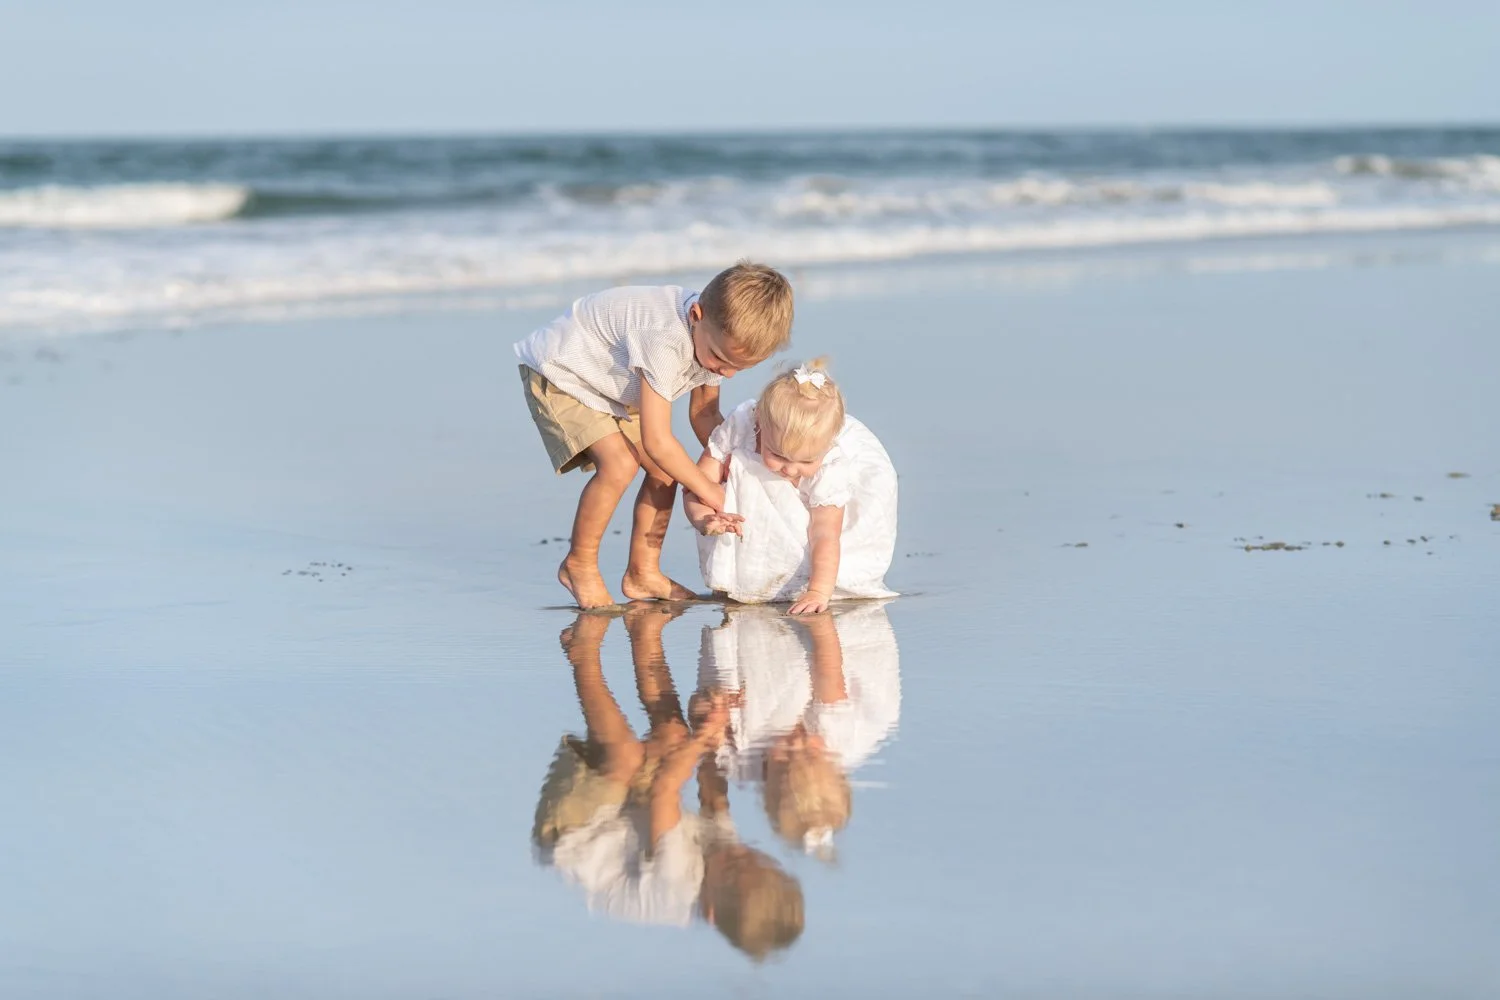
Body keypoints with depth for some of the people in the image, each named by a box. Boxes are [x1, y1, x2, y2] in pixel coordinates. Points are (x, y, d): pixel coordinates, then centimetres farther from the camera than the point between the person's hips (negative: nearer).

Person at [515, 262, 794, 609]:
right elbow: (656, 441, -35)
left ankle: (642, 572, 13)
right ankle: (578, 564, -6)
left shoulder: (720, 337, -13)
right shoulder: (665, 342, -41)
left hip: (612, 384, 9)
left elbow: (704, 413, 1)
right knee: (619, 464, -25)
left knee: (666, 469, 1)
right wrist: (707, 489, -23)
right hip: (558, 373, -9)